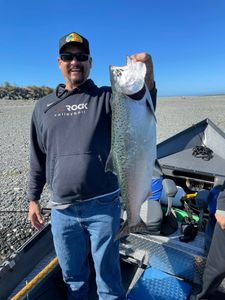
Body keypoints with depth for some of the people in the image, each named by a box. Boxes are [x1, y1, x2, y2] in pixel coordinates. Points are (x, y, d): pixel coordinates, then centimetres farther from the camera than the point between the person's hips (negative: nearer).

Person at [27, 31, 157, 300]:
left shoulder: (106, 97, 0)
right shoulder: (43, 107, 9)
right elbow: (38, 158, 12)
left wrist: (147, 79, -32)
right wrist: (33, 199, 11)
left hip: (103, 206, -2)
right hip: (61, 209, 3)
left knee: (108, 274, 16)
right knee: (72, 275, 23)